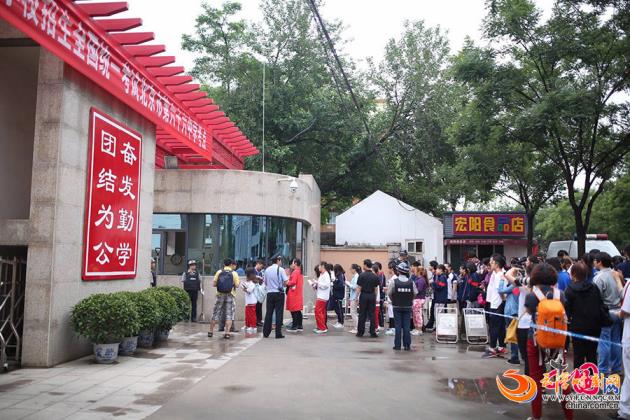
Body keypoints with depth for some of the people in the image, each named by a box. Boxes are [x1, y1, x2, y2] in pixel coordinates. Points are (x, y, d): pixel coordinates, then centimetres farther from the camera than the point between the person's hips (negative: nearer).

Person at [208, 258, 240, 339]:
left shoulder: (219, 272, 2)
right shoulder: (234, 273, -2)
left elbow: (213, 284, 1)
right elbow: (237, 285, -5)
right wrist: (239, 282, 15)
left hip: (220, 295, 2)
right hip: (230, 296, -2)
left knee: (216, 314, 12)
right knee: (229, 315, 3)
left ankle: (211, 331, 20)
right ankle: (227, 333, -4)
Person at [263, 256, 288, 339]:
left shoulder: (267, 270, 6)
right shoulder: (281, 269, -7)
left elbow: (265, 283, 12)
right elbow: (285, 282, -11)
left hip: (270, 293, 4)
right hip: (279, 293, -4)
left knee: (269, 313, 10)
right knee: (279, 313, 1)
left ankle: (266, 333, 13)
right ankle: (278, 333, 1)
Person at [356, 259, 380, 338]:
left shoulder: (362, 275, -9)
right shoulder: (375, 276, 2)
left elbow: (359, 288, -8)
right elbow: (376, 288, 6)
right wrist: (375, 297, 15)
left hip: (363, 295, -3)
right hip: (372, 296, 3)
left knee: (362, 314, 5)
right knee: (372, 314, 7)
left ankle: (360, 332, 10)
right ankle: (373, 332, 7)